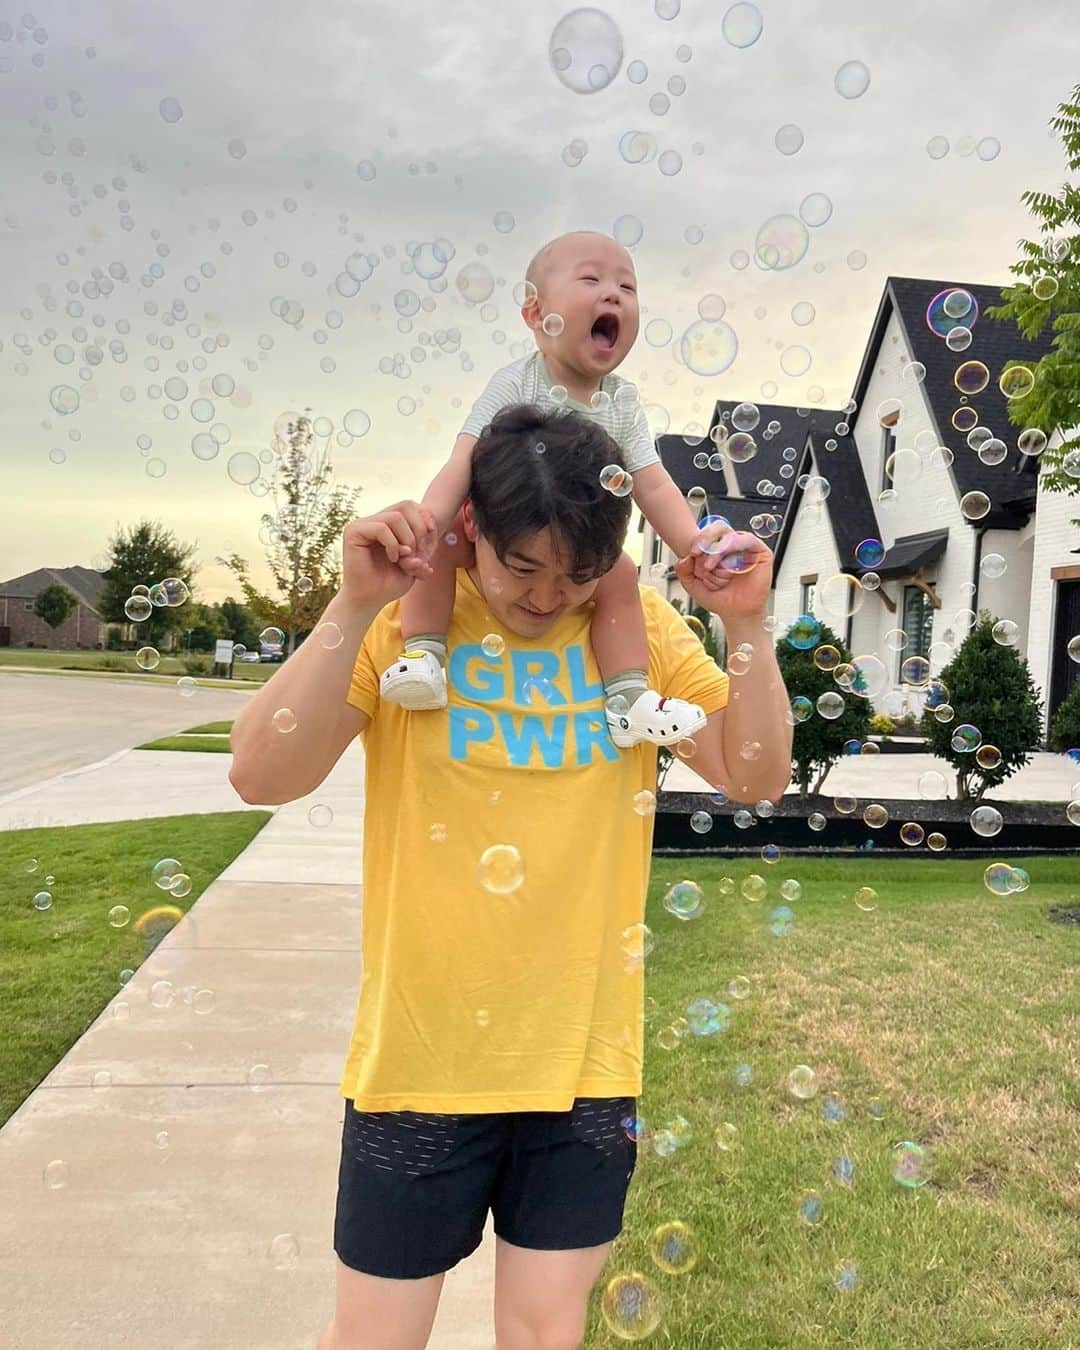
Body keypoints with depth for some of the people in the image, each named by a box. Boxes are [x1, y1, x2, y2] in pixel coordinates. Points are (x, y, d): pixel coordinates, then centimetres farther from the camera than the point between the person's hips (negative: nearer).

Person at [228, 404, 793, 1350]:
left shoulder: (642, 628, -2)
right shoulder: (407, 619, -9)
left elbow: (758, 777, -4)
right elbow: (263, 776, -17)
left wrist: (747, 625, -17)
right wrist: (354, 606, -27)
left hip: (586, 1056, 2)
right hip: (420, 1055, -1)